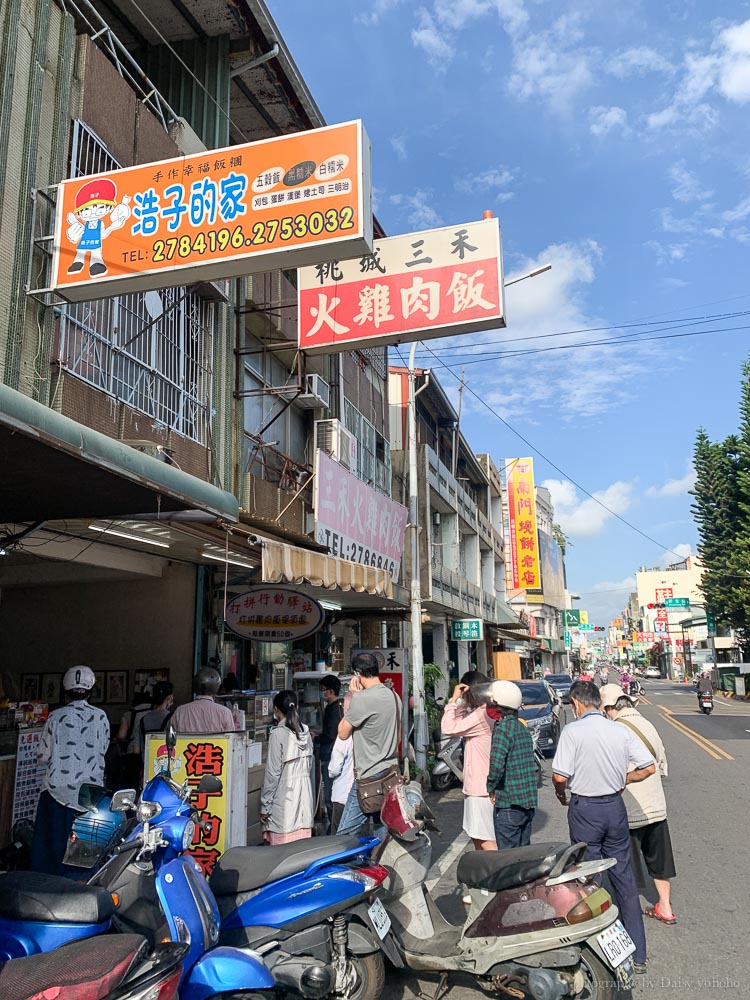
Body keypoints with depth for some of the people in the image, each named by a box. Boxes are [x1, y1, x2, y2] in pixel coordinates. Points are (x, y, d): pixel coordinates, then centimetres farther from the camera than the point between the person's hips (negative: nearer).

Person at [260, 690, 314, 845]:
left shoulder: (278, 734, -11)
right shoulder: (305, 732, 6)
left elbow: (273, 773, -10)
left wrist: (265, 807, -4)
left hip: (285, 798, -6)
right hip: (305, 796, 6)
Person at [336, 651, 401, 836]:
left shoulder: (361, 698, -17)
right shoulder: (394, 696, 9)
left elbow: (343, 733, -6)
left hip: (369, 776, -9)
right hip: (391, 772, 9)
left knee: (345, 834, -3)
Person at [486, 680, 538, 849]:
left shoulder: (503, 727, -16)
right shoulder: (522, 727, 10)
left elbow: (496, 764, -27)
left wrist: (491, 787, -10)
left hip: (509, 804, -8)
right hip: (528, 803, 9)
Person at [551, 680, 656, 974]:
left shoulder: (572, 731, -15)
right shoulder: (621, 731, -2)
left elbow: (560, 776, -19)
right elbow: (649, 767, -1)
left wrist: (561, 793, 2)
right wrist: (622, 780, 13)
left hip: (584, 809, -4)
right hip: (615, 806, 4)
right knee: (624, 878, 14)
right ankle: (637, 955, 21)